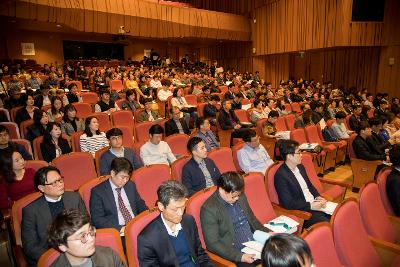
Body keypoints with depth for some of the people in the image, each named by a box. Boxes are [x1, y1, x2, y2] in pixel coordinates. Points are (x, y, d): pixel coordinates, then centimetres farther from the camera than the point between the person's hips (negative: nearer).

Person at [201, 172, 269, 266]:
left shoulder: (240, 197, 4)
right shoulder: (209, 209, -15)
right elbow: (212, 244, -14)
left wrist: (268, 233, 2)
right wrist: (240, 256, -21)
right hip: (236, 254, -6)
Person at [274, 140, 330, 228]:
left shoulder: (300, 167, 9)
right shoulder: (280, 175, -17)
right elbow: (288, 203, -19)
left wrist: (318, 197, 4)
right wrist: (311, 206, -17)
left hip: (314, 203, 8)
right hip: (301, 212, -8)